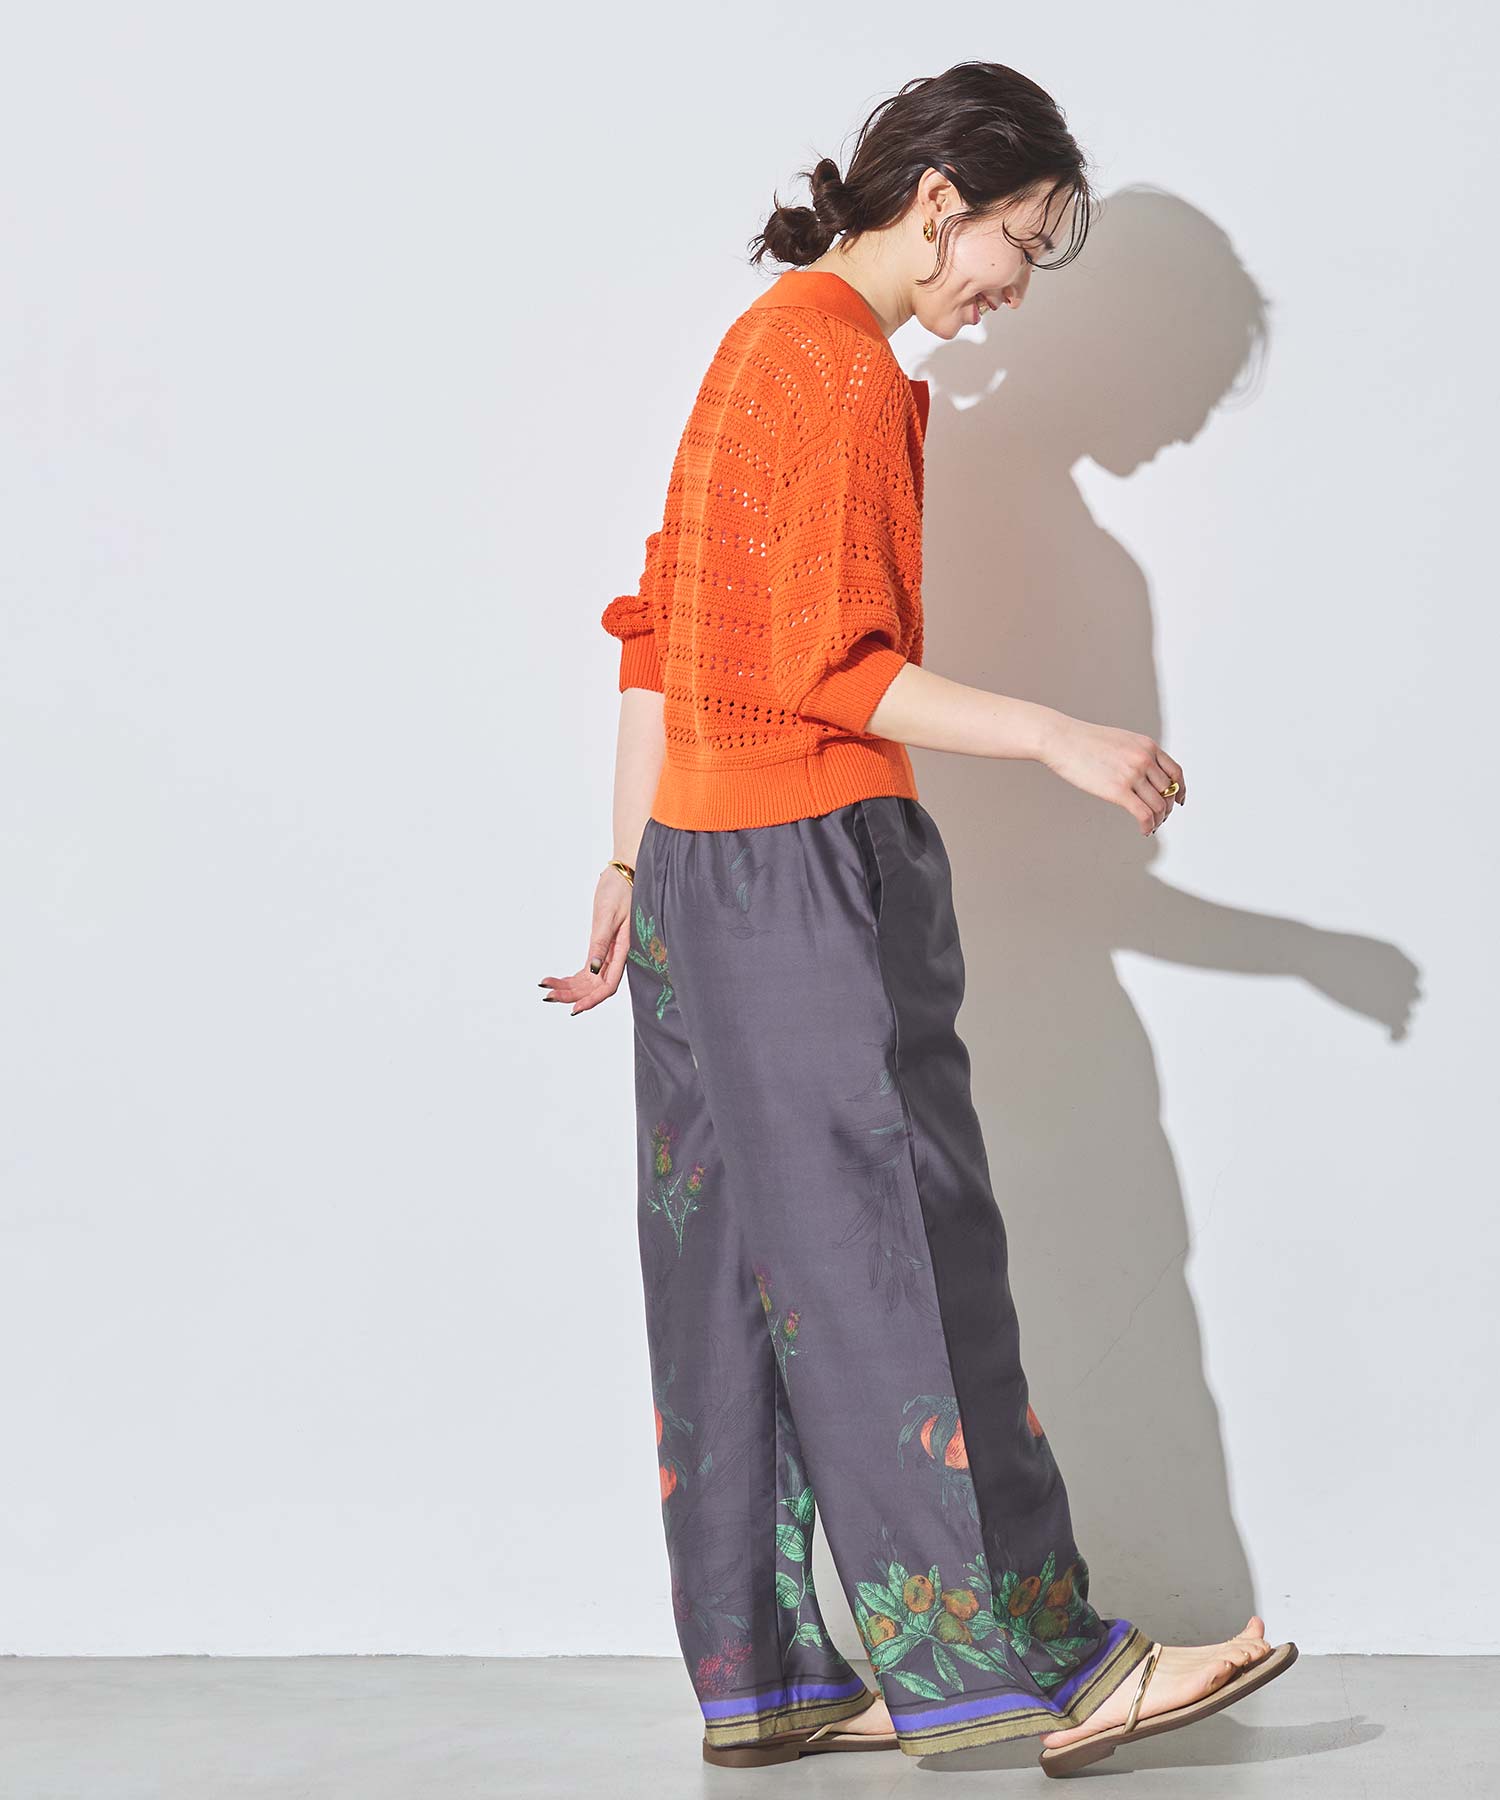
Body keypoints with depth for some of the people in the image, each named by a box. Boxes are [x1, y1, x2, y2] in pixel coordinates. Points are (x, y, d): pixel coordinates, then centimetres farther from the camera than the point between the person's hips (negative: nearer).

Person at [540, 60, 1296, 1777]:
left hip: (706, 864, 10)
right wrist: (1055, 735, -19)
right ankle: (1011, 1654, 2)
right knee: (900, 1256, -5)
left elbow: (655, 633, 19)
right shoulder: (840, 366, -12)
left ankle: (762, 1671, 15)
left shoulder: (762, 343, 18)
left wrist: (629, 866, 19)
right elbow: (826, 668, -19)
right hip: (815, 867, -10)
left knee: (748, 1275, 9)